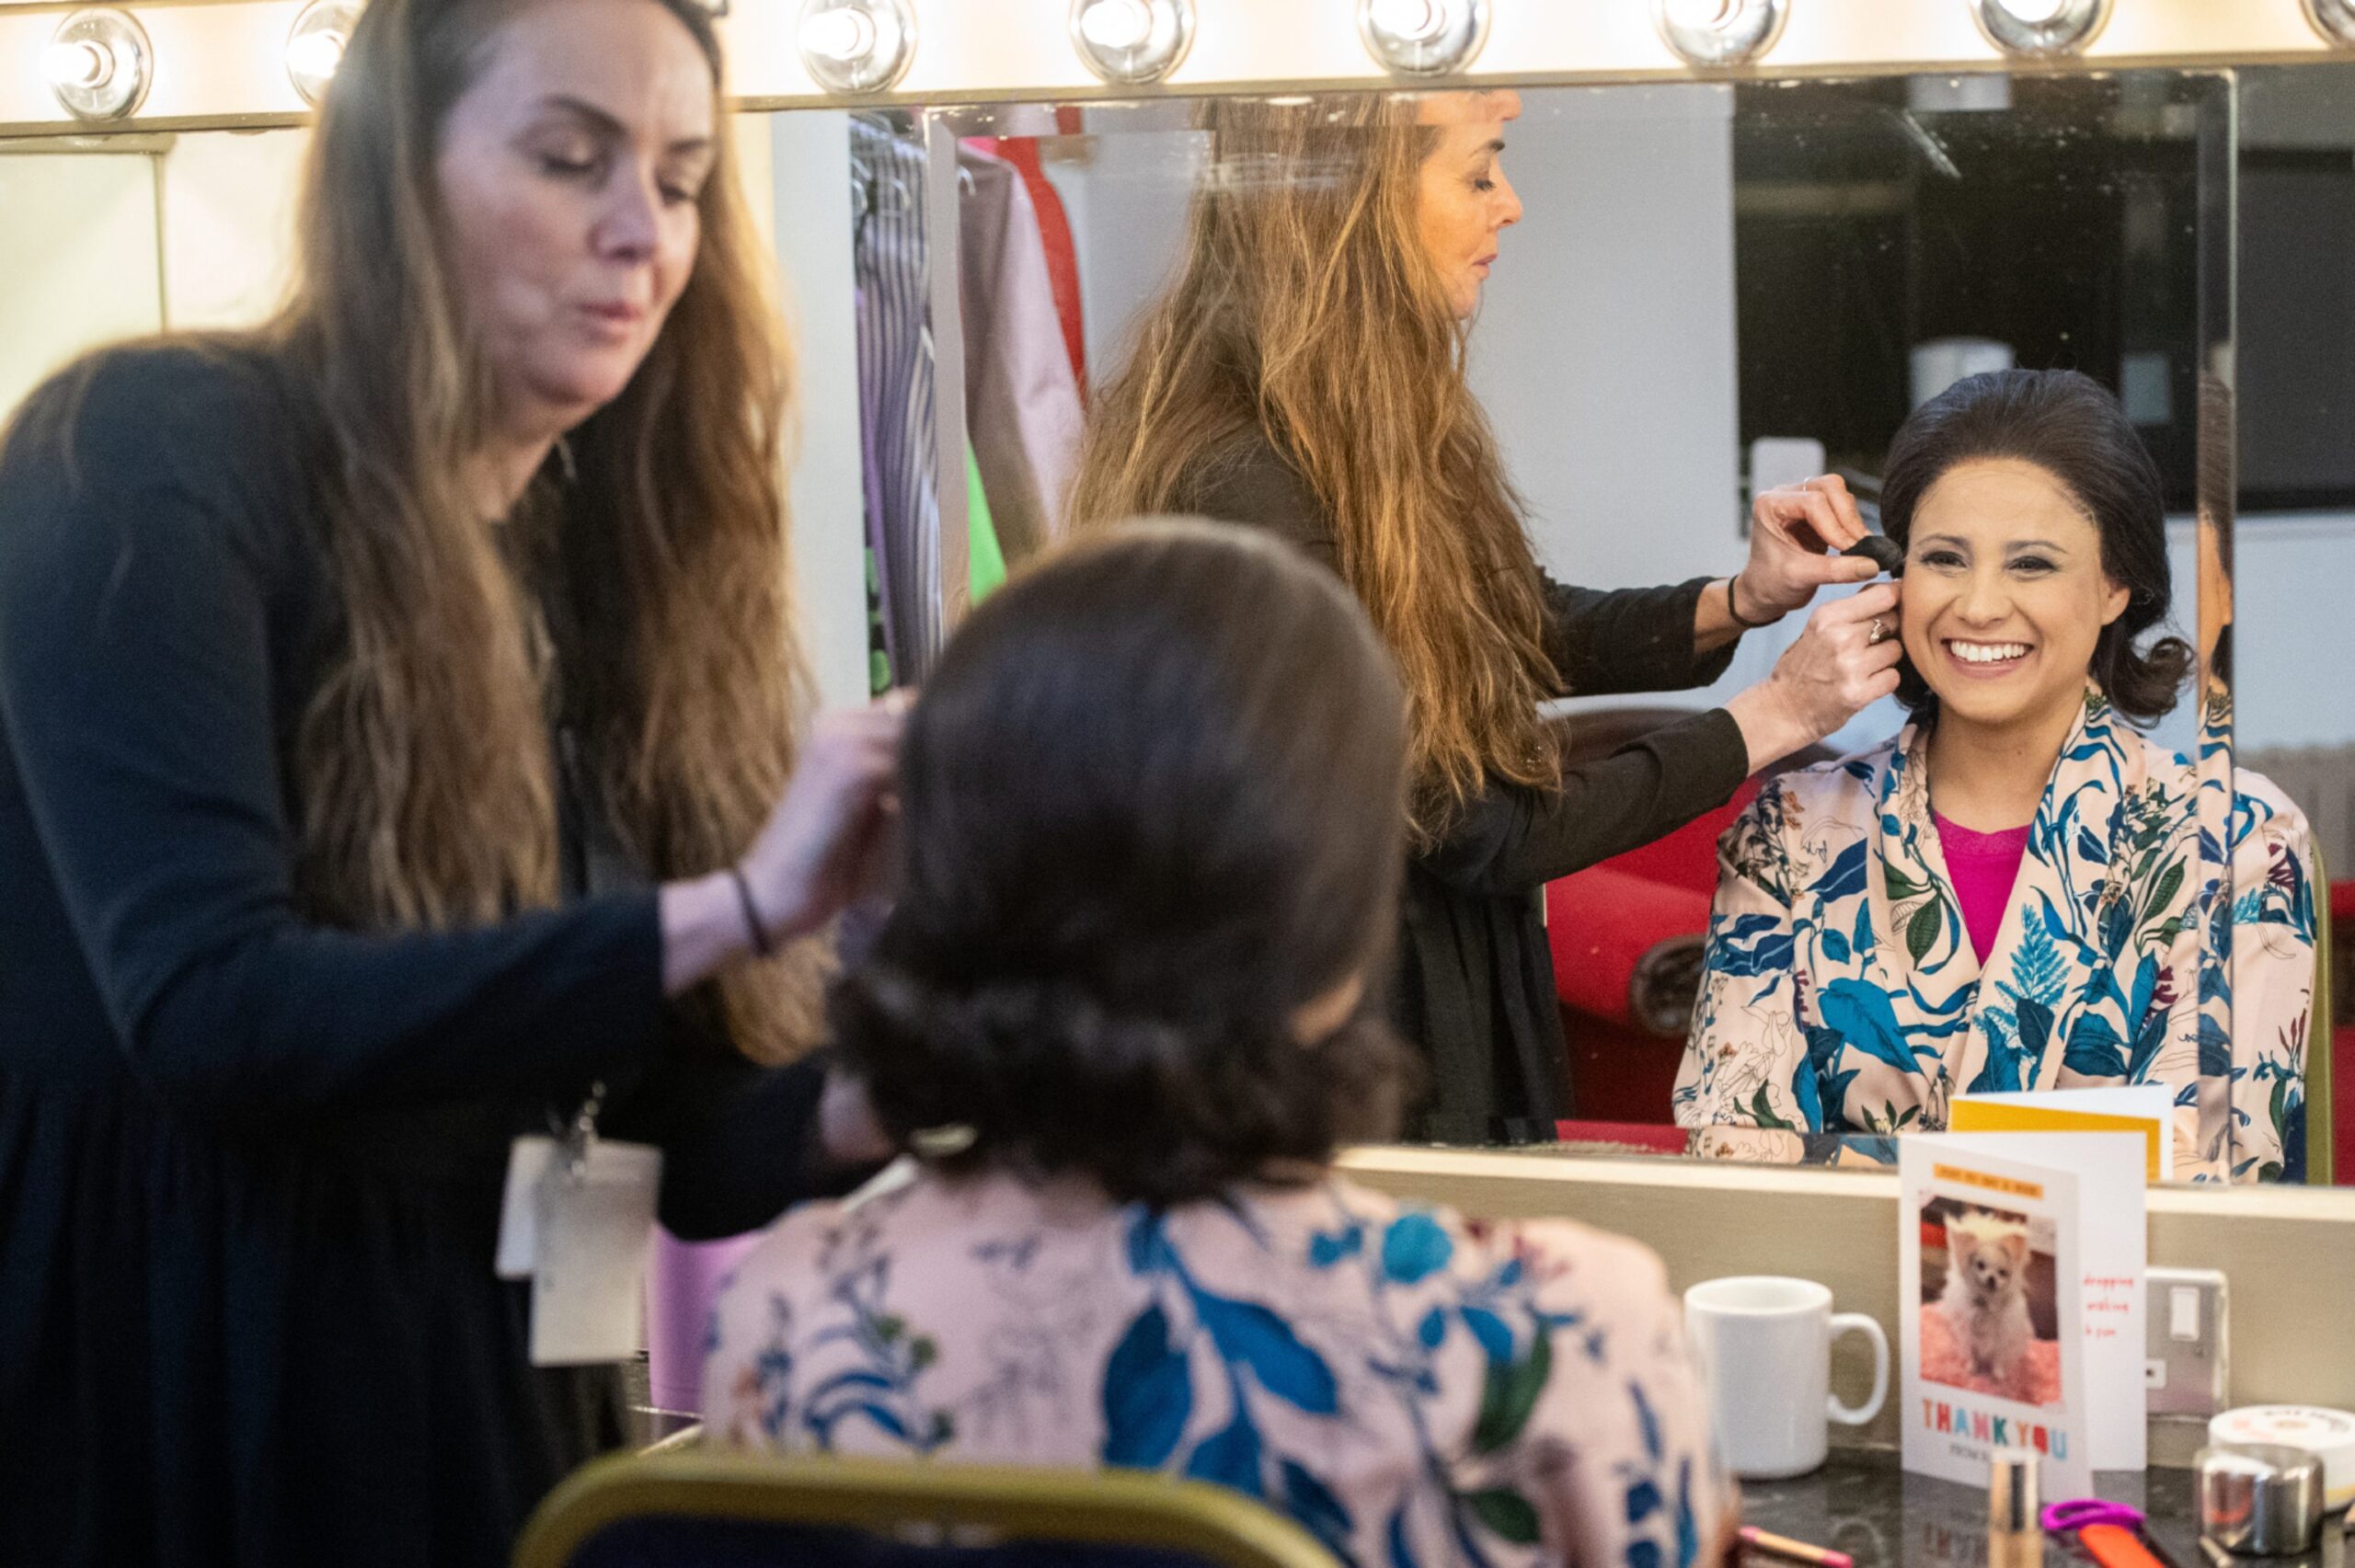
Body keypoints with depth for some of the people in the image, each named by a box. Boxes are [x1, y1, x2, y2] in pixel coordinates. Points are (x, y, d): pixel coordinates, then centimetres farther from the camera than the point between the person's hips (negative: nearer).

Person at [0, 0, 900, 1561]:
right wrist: (730, 908, -28)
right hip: (150, 1392, -6)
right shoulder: (154, 459, -11)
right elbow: (203, 1006, -23)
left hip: (483, 1409, 6)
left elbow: (686, 1142, 3)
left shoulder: (621, 563, 7)